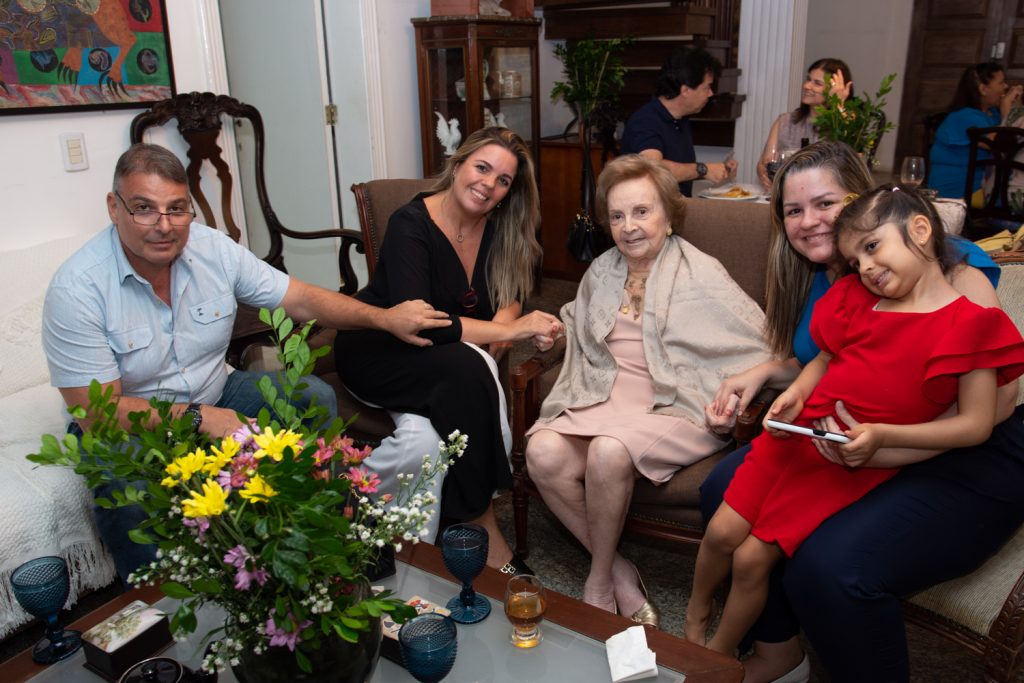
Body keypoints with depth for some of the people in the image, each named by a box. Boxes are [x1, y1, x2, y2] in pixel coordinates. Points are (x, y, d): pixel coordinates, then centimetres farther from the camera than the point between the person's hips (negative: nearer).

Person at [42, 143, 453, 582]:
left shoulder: (213, 249, -8)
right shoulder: (77, 290, -21)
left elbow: (300, 298, -2)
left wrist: (385, 318, -9)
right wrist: (199, 417, -27)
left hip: (213, 397, 5)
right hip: (129, 427, -4)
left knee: (314, 396, -15)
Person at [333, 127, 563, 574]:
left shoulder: (499, 228, 0)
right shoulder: (411, 224, -19)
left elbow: (509, 295, 3)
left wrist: (505, 322, -21)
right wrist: (509, 330, -33)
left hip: (439, 356, 5)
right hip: (376, 351, -4)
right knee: (467, 368, -35)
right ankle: (486, 537, -25)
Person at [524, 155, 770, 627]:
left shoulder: (701, 275, -1)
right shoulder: (602, 272, 16)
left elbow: (763, 346, -2)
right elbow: (579, 323, 35)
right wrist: (556, 330, 12)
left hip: (674, 408, -5)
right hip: (606, 397, 5)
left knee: (609, 451, -35)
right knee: (543, 453, -24)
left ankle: (599, 578, -7)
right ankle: (619, 571, -8)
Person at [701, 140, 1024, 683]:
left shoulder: (942, 264, -17)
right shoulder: (813, 279, 6)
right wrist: (762, 373, 0)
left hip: (967, 462, -7)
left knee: (829, 567, -30)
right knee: (725, 489, -8)